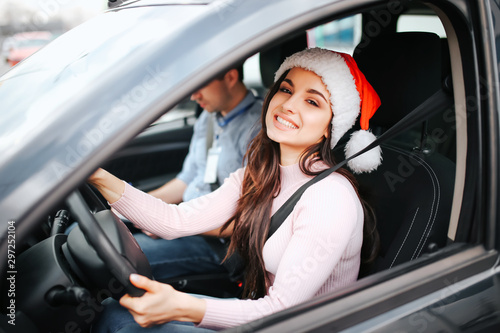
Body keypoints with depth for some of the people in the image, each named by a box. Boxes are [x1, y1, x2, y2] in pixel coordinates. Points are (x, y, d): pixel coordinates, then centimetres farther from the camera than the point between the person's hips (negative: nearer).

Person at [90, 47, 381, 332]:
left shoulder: (331, 198, -25)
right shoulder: (259, 175, 0)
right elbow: (179, 220, -7)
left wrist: (182, 306, -38)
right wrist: (101, 178, -17)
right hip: (260, 309, 7)